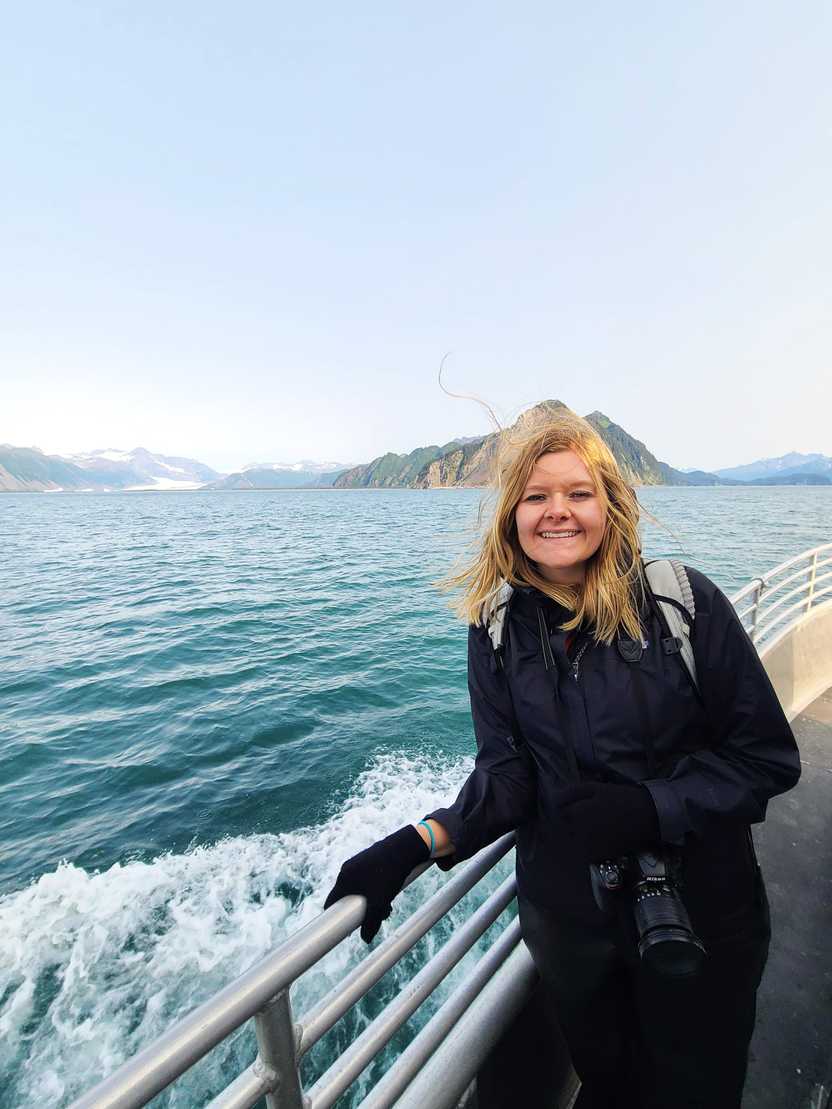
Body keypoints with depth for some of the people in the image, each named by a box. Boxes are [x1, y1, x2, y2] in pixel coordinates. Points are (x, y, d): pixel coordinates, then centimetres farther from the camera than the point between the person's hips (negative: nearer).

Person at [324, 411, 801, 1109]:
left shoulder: (683, 601, -17)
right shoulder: (498, 629, -11)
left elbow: (768, 755, -11)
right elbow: (508, 773, -10)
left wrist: (648, 807, -23)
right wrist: (417, 846, -22)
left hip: (698, 912, -1)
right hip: (569, 915, 2)